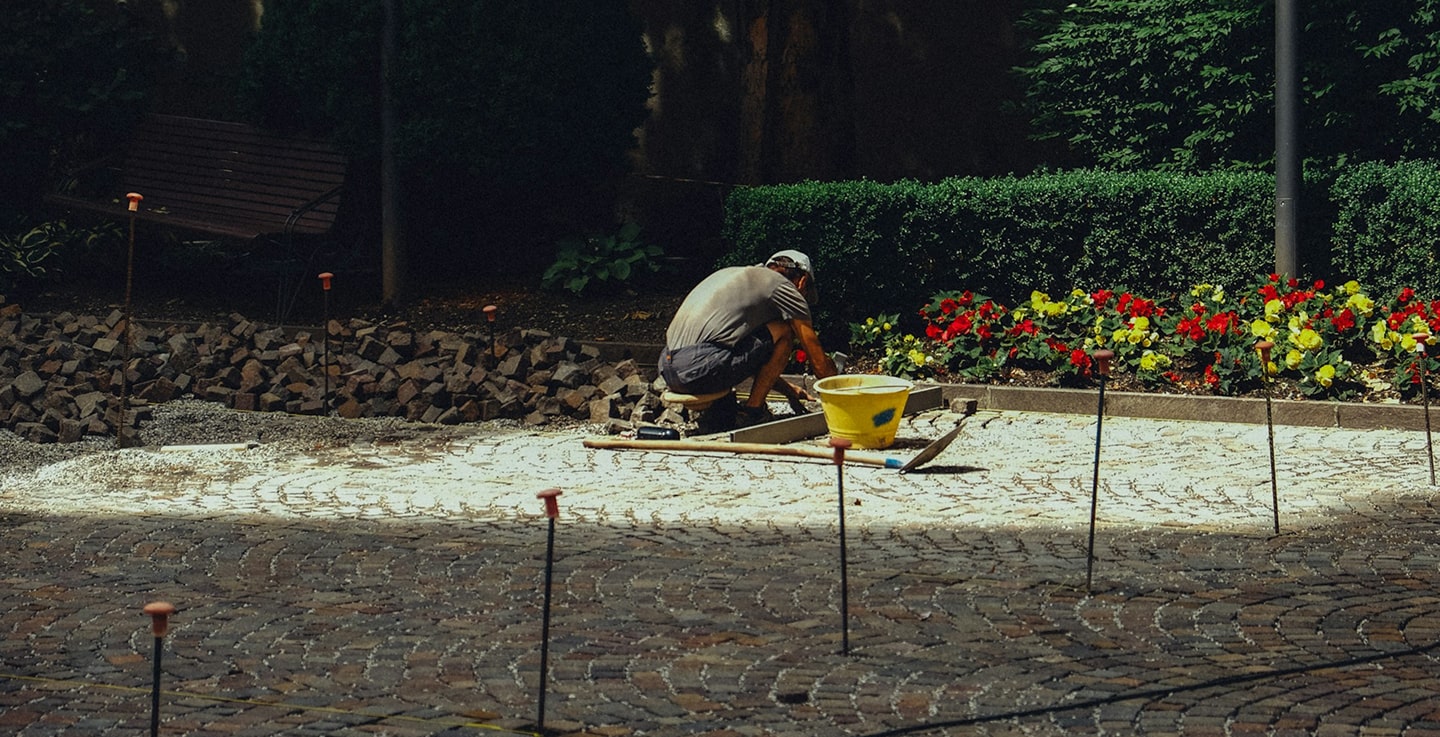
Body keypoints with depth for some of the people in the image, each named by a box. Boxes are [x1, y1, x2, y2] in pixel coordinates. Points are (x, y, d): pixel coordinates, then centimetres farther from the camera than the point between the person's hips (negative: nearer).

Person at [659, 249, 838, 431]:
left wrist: (789, 390, 46)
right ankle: (752, 411, 9)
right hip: (701, 367, -8)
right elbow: (819, 361, 10)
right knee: (784, 331, 8)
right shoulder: (783, 287, 8)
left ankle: (717, 411, 15)